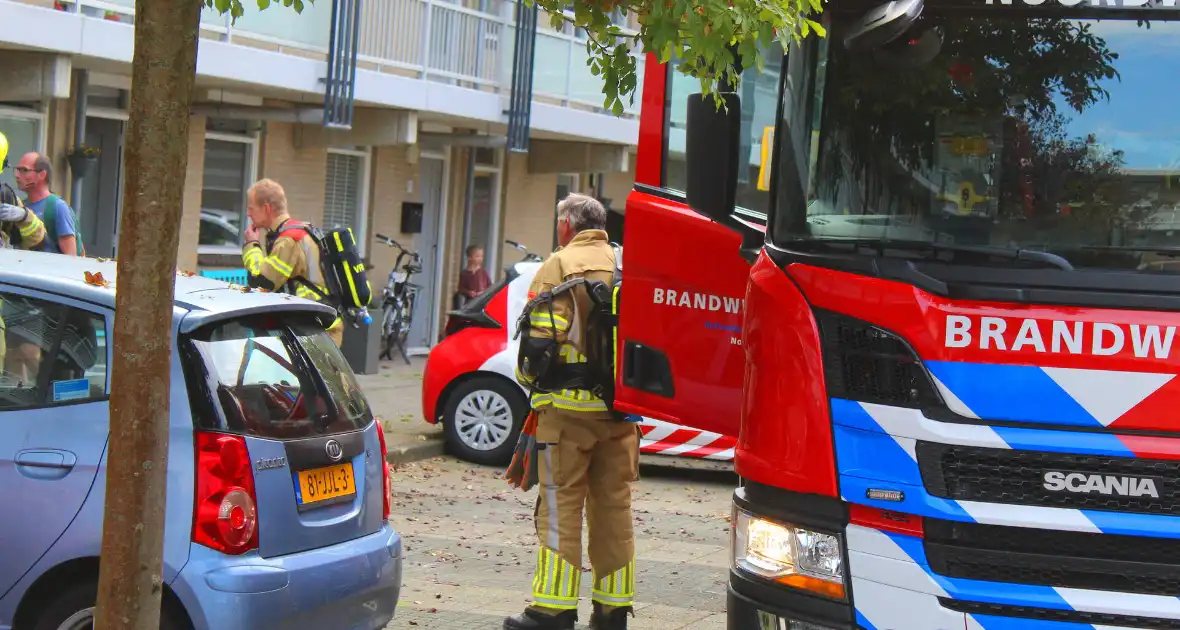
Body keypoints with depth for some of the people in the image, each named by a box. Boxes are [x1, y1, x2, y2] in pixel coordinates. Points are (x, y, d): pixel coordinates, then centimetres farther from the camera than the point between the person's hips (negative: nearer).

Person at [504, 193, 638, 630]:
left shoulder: (558, 266, -5)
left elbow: (540, 337, -12)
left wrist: (532, 379, 5)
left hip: (569, 407, -5)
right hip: (621, 411, 5)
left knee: (560, 508, -1)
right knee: (614, 506, 10)